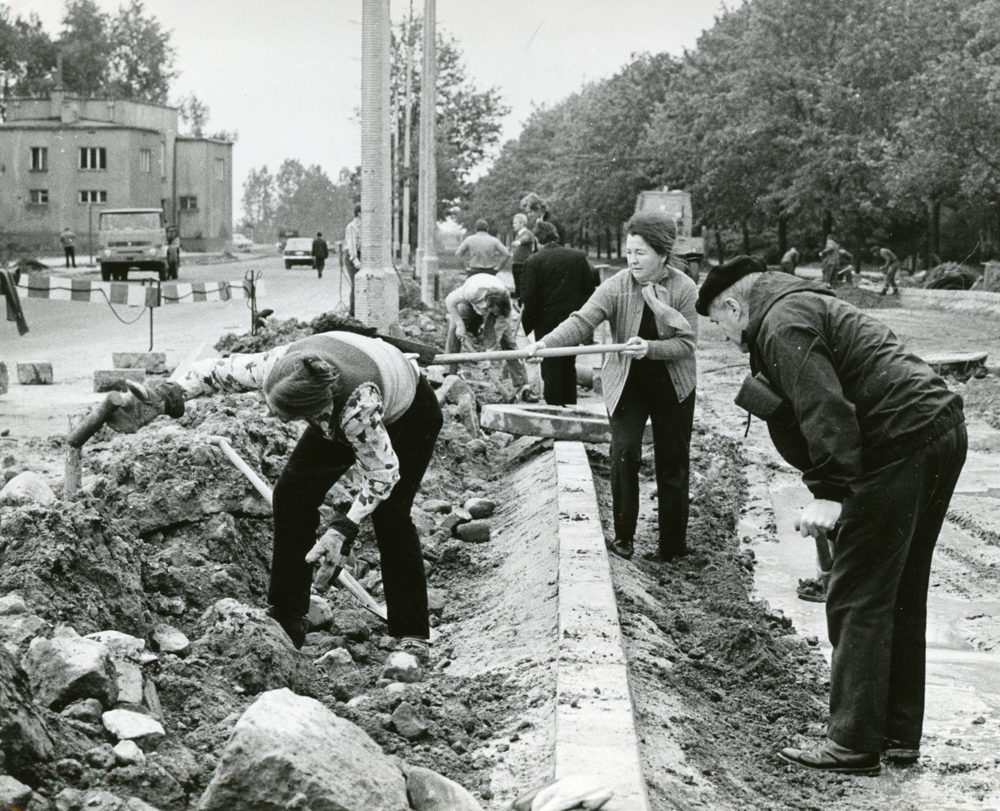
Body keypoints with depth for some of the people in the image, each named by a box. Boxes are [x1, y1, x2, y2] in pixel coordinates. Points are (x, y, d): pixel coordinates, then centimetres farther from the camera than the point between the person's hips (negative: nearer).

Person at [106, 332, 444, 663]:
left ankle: (413, 638, -9)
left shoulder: (358, 408, -47)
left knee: (390, 514, -19)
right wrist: (165, 397, -24)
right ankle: (287, 620, 2)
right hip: (337, 412, 6)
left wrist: (343, 529, -34)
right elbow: (216, 370, -15)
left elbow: (383, 472, -31)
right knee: (292, 492, -5)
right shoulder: (277, 367, -34)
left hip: (410, 414, -6)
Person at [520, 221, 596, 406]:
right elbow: (589, 289, 2)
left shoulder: (533, 262, -12)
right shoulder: (578, 257, -2)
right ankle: (570, 407, 23)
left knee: (551, 370, 4)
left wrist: (528, 324, -1)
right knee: (569, 367, 17)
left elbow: (529, 298, -12)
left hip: (546, 323, -4)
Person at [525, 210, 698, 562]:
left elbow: (687, 343, -14)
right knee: (623, 453, -11)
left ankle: (673, 542, 18)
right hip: (626, 383, 0)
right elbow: (582, 321, -22)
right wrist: (544, 344, -38)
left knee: (673, 461, 5)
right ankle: (623, 536, 4)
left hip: (672, 385, 0)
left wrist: (649, 348, -31)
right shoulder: (617, 286, -11)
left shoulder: (684, 289, -11)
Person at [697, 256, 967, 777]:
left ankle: (853, 746, 0)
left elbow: (825, 407, -21)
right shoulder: (810, 305, 25)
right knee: (901, 595, 17)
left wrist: (829, 491, -25)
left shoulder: (782, 323, -8)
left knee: (857, 599, -4)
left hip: (900, 444, -11)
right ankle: (899, 736, 24)